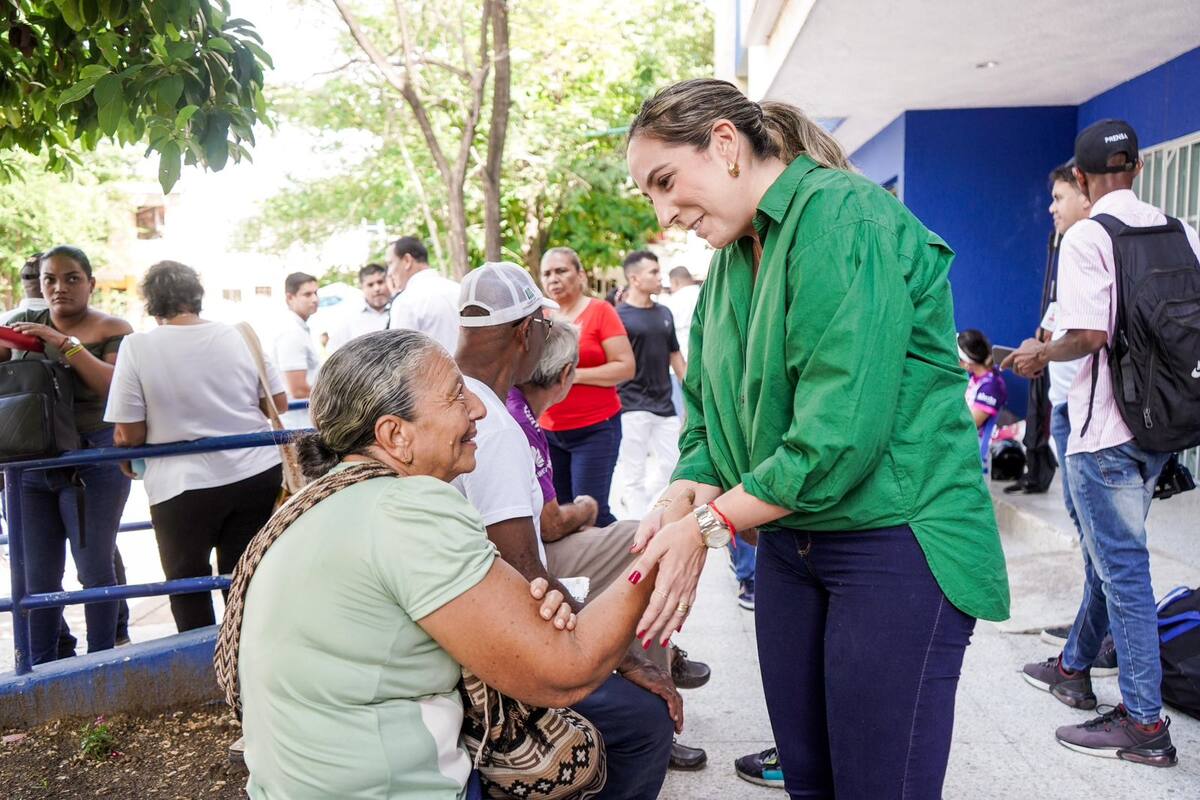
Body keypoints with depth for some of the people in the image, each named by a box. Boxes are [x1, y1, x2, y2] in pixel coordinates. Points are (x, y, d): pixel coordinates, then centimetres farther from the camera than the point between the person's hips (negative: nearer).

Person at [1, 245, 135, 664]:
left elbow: (116, 387, -16)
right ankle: (41, 666, 23)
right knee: (38, 575, 10)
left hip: (93, 461, -4)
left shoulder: (112, 329, -3)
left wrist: (66, 343, -22)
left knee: (94, 568, 2)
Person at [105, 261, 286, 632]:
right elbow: (279, 404, 6)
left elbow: (130, 435, -9)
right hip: (257, 476, 3)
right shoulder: (239, 336, 0)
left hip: (183, 488, -3)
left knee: (187, 585, 17)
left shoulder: (136, 347, -8)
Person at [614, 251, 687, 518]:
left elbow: (675, 355, 17)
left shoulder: (664, 313, 11)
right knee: (635, 474, 2)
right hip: (632, 407, -6)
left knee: (673, 464, 11)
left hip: (664, 405, 6)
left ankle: (634, 501, 31)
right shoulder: (619, 316, -7)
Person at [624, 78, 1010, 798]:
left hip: (898, 541, -8)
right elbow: (709, 414, 9)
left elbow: (842, 430, -25)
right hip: (791, 542, 8)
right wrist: (674, 509, -10)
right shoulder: (732, 257, 10)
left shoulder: (843, 216, -17)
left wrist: (709, 525, -18)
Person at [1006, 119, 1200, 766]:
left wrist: (1038, 355, -4)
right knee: (1108, 554, 20)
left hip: (1104, 429, -8)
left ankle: (1144, 722, 7)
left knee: (1121, 567, -1)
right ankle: (1074, 668, 36)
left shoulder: (1085, 238, -13)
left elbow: (1089, 334, -22)